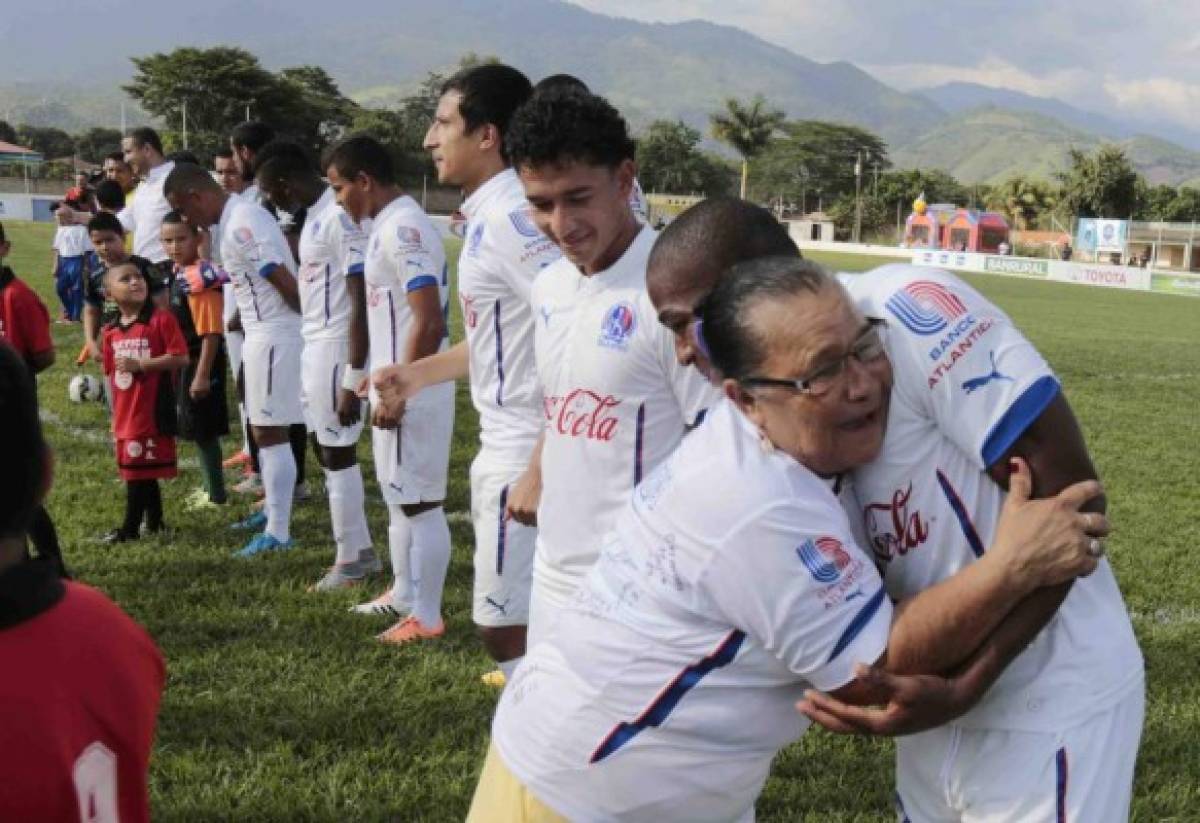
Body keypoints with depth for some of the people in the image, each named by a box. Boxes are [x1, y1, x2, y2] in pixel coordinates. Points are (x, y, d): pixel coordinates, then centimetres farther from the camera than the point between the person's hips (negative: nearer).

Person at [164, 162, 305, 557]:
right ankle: (273, 511, 32)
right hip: (264, 333, 10)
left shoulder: (239, 226, -20)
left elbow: (286, 283, -21)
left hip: (273, 337, -10)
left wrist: (308, 317, -9)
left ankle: (278, 533, 2)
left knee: (270, 433, -4)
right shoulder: (237, 217, 12)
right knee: (265, 429, 19)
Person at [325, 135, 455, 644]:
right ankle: (404, 593, 34)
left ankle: (427, 617, 9)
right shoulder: (390, 226, 12)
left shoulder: (403, 229, -19)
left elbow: (430, 322, -25)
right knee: (397, 496, 20)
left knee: (421, 502, -1)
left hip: (412, 395, -10)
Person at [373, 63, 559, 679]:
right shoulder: (489, 214, 11)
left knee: (505, 623, -2)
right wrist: (418, 374, 26)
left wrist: (540, 467, -29)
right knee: (508, 615, 21)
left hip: (525, 453, -10)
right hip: (502, 443, 10)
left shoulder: (508, 219, -20)